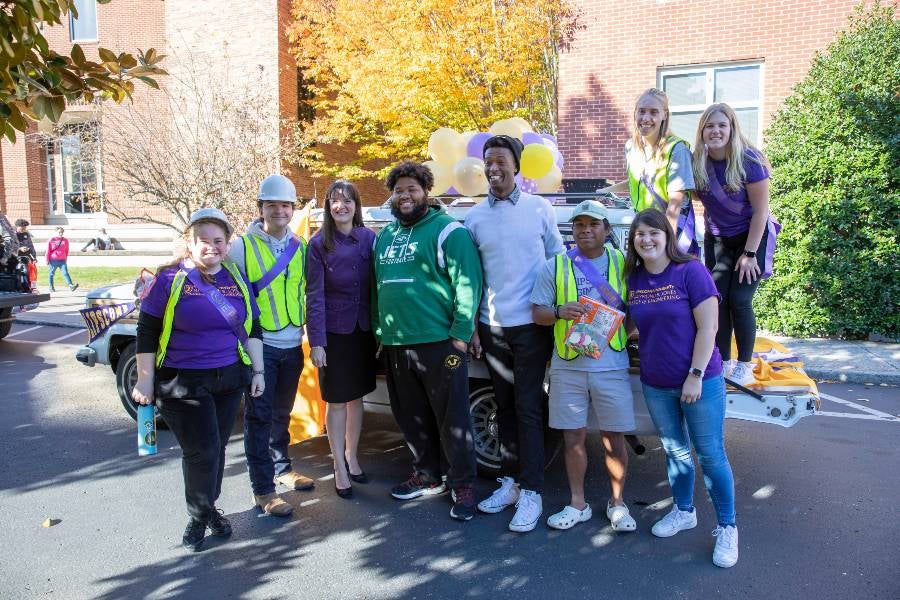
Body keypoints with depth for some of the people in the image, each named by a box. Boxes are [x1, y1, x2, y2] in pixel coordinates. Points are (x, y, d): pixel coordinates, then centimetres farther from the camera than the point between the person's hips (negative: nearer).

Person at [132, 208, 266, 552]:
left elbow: (252, 328, 12)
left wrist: (258, 371, 8)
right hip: (182, 383, -4)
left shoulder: (236, 279, 6)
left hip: (229, 379, 4)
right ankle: (199, 516, 19)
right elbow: (147, 332, -5)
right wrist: (145, 380, -6)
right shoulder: (171, 278, -6)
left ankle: (208, 508, 33)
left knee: (216, 449, 13)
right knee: (202, 451, -5)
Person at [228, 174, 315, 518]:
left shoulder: (300, 246, 7)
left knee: (282, 412, 19)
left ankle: (281, 468, 36)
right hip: (259, 345, -5)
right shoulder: (243, 246, -7)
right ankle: (262, 489, 9)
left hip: (292, 345, 5)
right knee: (260, 416, 1)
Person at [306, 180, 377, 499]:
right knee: (337, 401, 5)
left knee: (357, 397, 14)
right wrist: (316, 341, -14)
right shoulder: (319, 243, -5)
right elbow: (314, 295, -9)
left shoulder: (369, 239, 1)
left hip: (363, 330, 3)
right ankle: (339, 468, 17)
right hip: (334, 332, -3)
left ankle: (351, 457, 31)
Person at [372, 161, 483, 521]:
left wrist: (461, 333, -16)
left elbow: (467, 283, -11)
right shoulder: (384, 237, 17)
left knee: (451, 418, 0)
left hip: (438, 343, -7)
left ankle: (463, 486, 14)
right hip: (395, 344, 7)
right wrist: (378, 329, 18)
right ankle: (427, 476, 31)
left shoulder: (447, 230, -5)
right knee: (411, 417, 16)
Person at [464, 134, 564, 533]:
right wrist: (471, 327, 5)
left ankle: (531, 493, 6)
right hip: (492, 327, 3)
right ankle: (510, 480, 25)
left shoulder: (540, 209, -1)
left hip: (531, 325, -3)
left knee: (527, 408, -2)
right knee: (504, 405, 12)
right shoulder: (475, 218, 5)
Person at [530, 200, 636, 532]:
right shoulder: (555, 266, 5)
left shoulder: (622, 263, 5)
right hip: (567, 366, 1)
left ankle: (617, 502, 25)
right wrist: (559, 312, -17)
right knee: (573, 436, 9)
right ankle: (578, 504, 24)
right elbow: (537, 312, 3)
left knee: (614, 437, 6)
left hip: (611, 365, 0)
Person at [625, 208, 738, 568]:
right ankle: (683, 511, 36)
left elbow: (707, 327, -14)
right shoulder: (633, 279, 3)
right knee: (675, 451, 18)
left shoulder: (691, 271, -12)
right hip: (655, 385, 5)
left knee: (710, 454, 3)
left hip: (700, 381, -5)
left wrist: (695, 375, -18)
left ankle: (726, 528, 18)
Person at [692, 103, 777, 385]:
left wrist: (750, 253, -17)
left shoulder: (749, 160, -20)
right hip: (717, 239, 4)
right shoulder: (697, 162, -9)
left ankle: (744, 365, 6)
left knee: (739, 300, -9)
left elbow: (761, 210, -16)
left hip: (752, 237, -4)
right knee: (717, 298, -2)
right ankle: (722, 362, 11)